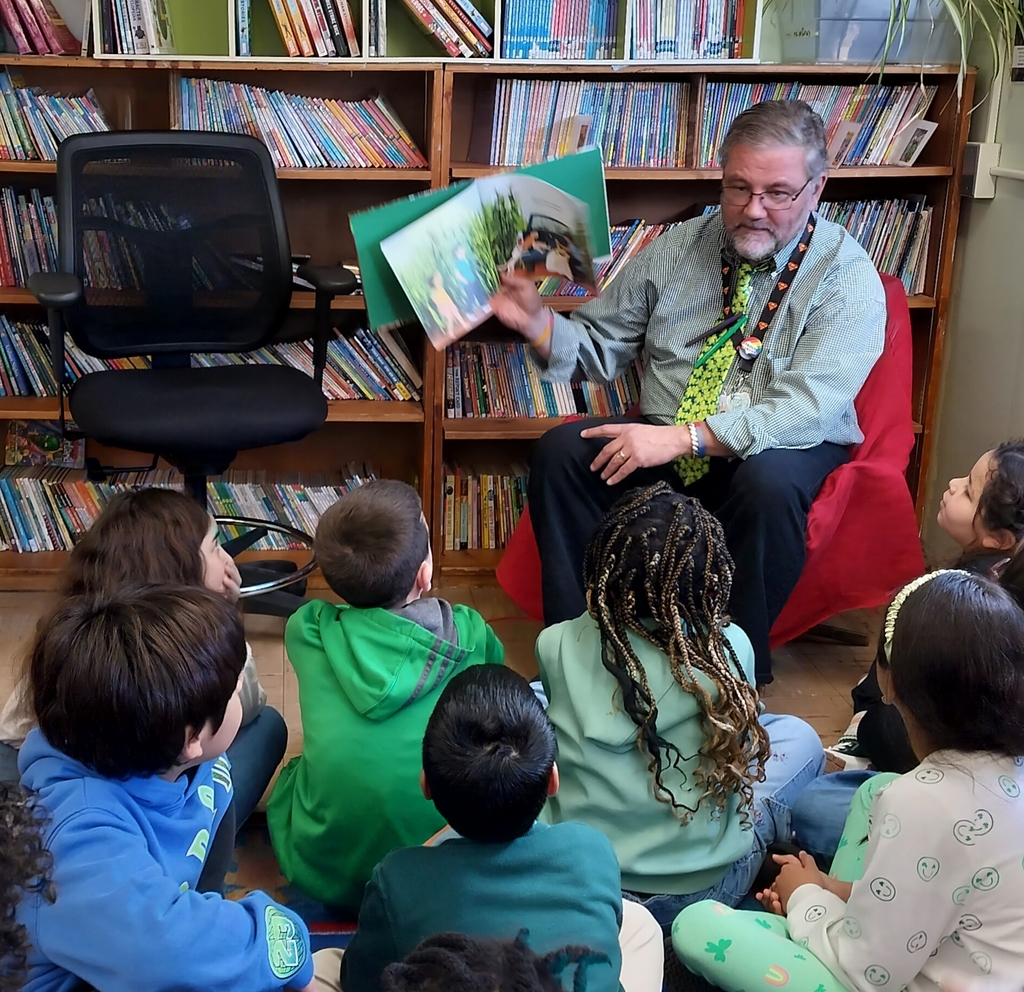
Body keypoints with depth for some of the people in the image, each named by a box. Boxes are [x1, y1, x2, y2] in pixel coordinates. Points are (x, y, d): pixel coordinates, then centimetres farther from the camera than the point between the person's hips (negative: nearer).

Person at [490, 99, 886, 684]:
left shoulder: (847, 277, -11)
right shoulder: (676, 250, 3)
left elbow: (807, 409, -22)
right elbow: (602, 348, 7)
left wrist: (684, 437, -30)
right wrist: (536, 320, -14)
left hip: (782, 452, -4)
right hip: (663, 444, 4)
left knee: (770, 483, -37)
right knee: (561, 452, -19)